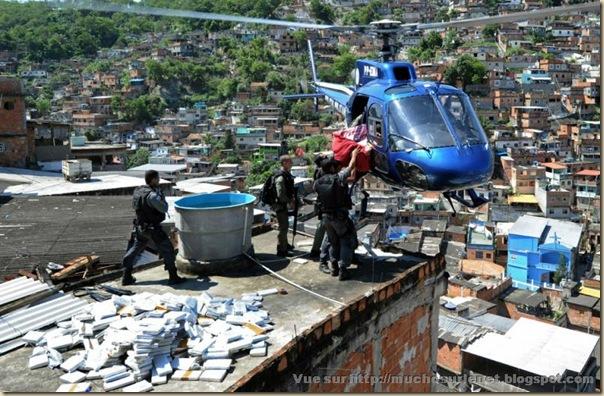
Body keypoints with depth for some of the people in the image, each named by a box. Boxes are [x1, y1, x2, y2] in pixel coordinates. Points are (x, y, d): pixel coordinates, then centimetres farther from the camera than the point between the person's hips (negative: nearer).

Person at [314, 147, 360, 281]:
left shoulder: (317, 183, 0)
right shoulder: (339, 177, -13)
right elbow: (351, 166, -4)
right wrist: (354, 154, 13)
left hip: (326, 217, 5)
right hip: (340, 217, -5)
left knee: (333, 242, 21)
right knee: (347, 242, 7)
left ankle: (334, 266, 22)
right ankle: (343, 269, 1)